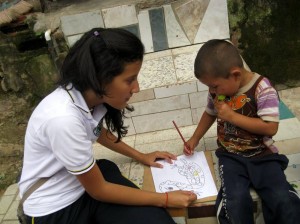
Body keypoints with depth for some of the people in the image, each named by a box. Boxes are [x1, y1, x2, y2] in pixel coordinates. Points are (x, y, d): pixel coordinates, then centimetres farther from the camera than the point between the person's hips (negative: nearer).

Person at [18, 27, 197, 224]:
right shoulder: (63, 119, -33)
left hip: (86, 181, 6)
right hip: (55, 208, -5)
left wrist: (141, 156, 14)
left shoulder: (89, 93, -11)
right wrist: (165, 199, -14)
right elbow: (99, 190, -20)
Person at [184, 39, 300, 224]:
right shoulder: (218, 89, -1)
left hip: (262, 154, -2)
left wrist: (232, 116, -22)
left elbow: (270, 127, -22)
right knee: (236, 201, -22)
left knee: (283, 200, -20)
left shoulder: (262, 89, -16)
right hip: (231, 155, 2)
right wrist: (194, 139, 13)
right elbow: (210, 113, 18)